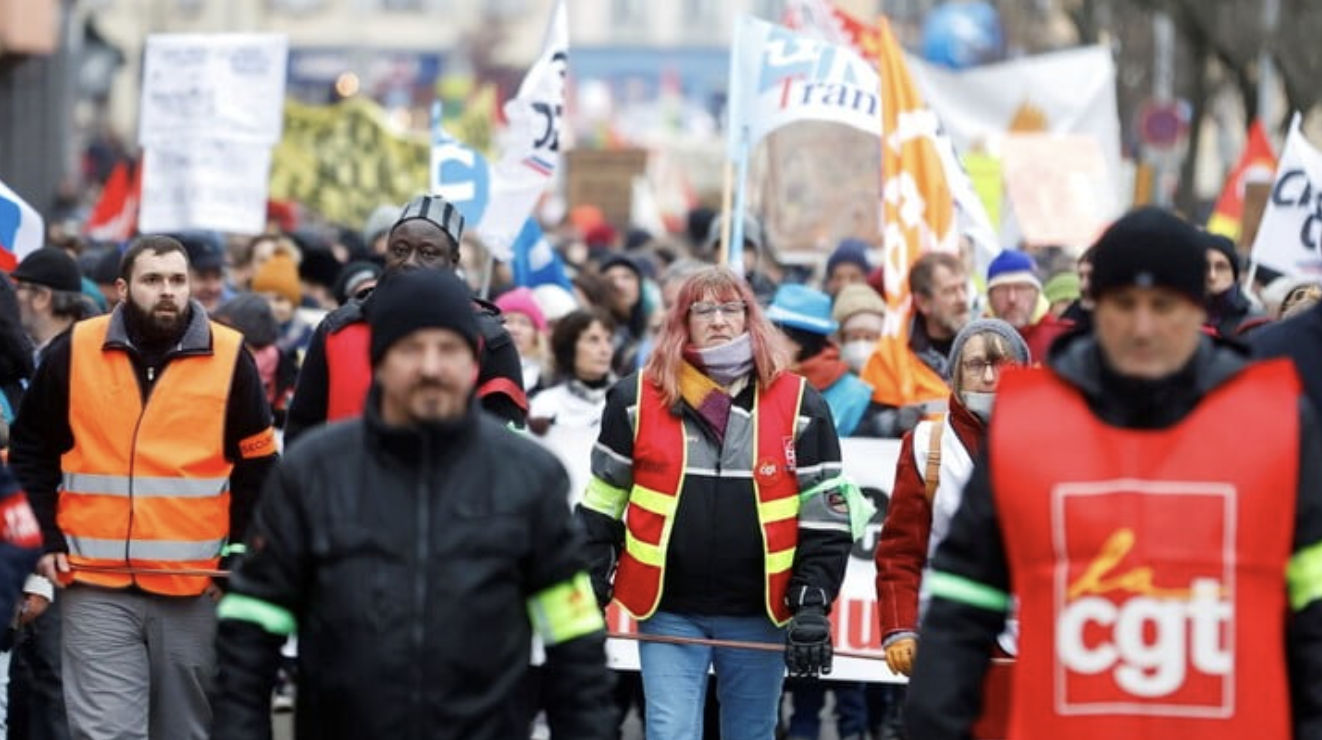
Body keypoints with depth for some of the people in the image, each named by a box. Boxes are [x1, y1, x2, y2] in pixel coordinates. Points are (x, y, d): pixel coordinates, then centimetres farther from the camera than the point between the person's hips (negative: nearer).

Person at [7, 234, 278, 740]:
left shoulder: (229, 357, 2)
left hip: (193, 585, 1)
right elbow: (29, 450, 12)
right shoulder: (75, 352, 2)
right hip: (96, 588, -1)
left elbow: (258, 464, 10)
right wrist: (46, 540, 3)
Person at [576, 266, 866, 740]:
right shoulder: (638, 400, 1)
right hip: (669, 613, -1)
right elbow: (601, 504, 8)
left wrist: (812, 605, -5)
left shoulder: (798, 404, 1)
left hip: (759, 613, 1)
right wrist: (592, 594, 3)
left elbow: (825, 517, 2)